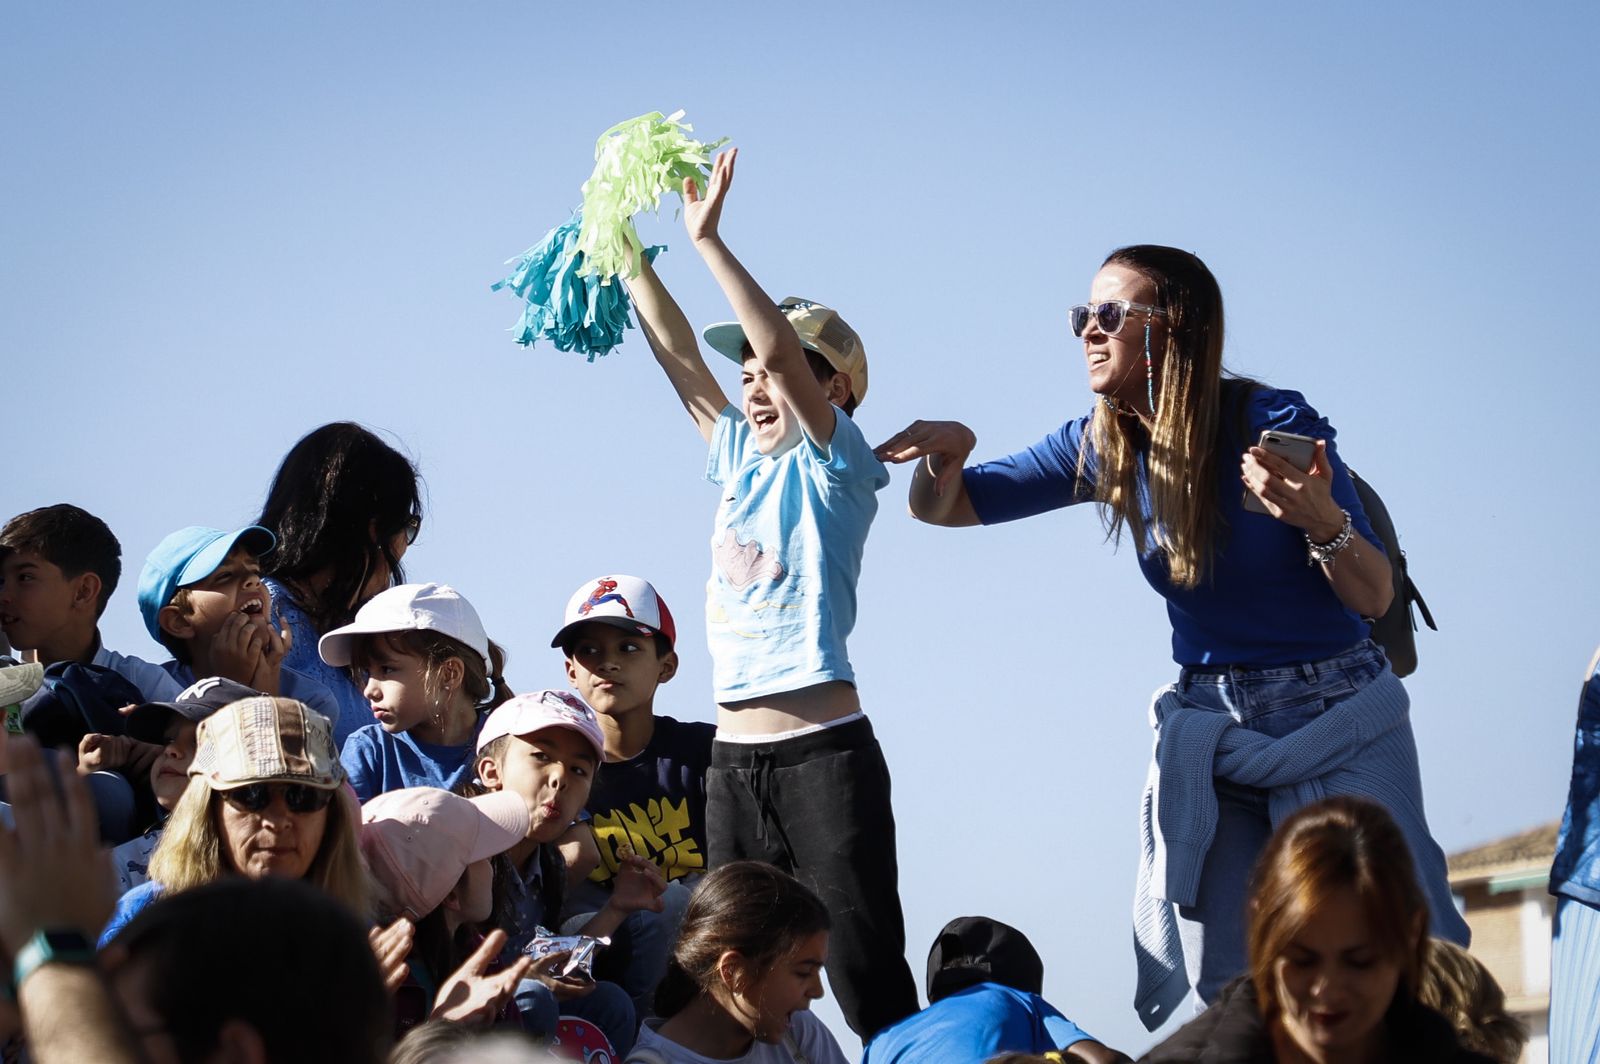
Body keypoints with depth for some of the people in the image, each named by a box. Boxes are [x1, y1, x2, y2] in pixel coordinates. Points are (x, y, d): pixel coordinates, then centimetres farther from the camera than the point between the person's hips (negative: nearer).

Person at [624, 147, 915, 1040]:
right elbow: (679, 351, 16)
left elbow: (780, 348, -15)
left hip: (824, 754, -7)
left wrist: (708, 239, -16)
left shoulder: (836, 464, -2)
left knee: (869, 982, -10)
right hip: (735, 758, 7)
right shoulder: (742, 461, 17)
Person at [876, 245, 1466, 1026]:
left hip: (1339, 723, -4)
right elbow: (942, 507, 4)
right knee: (1232, 989, -1)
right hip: (1210, 730, 5)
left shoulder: (1277, 425, -14)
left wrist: (1321, 521, -33)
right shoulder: (1104, 448, 1)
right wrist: (943, 454, -20)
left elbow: (1375, 598, -12)